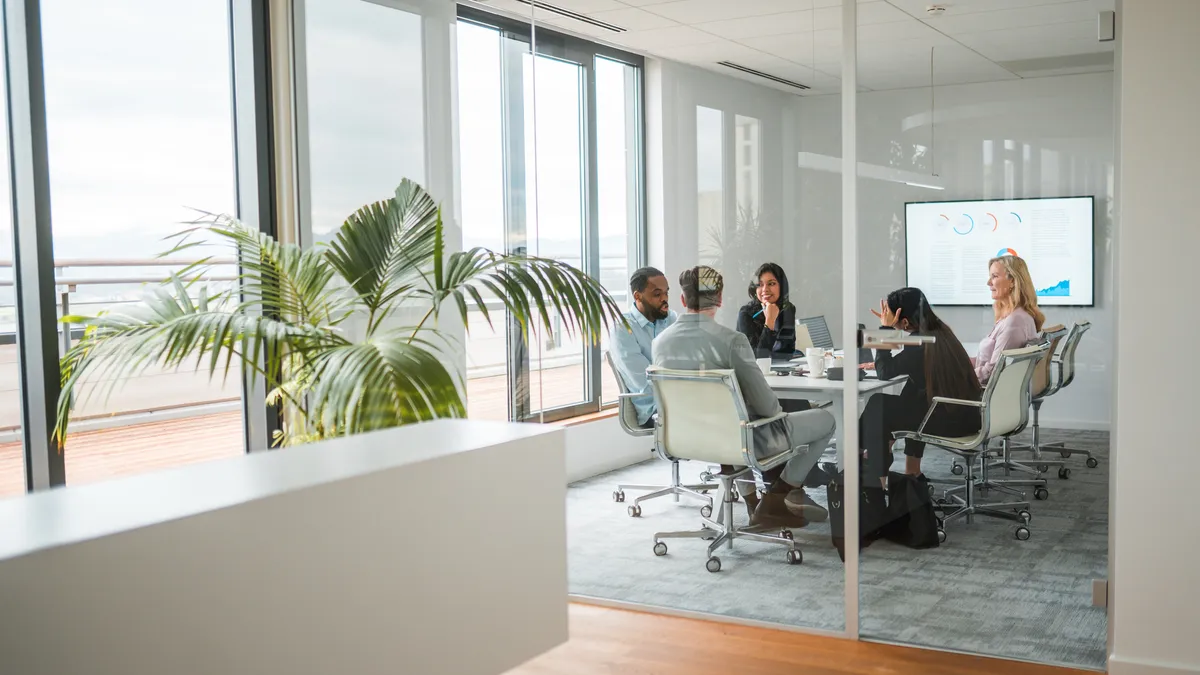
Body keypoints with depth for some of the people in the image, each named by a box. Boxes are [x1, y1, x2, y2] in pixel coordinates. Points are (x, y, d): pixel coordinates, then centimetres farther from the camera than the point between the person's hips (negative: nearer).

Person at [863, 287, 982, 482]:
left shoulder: (919, 344, -20)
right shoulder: (940, 331, 7)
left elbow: (885, 373, -16)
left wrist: (886, 328, -14)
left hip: (952, 422, -9)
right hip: (966, 414, 9)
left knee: (876, 408, 1)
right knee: (910, 396, 32)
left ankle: (876, 477, 11)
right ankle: (912, 471, 36)